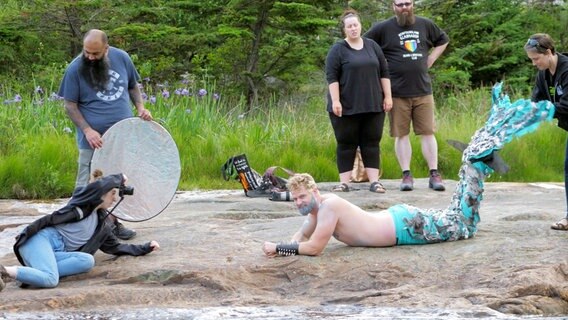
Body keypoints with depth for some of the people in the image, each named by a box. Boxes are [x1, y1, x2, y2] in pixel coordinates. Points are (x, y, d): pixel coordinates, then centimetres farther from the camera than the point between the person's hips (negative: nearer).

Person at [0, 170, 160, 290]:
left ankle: (33, 273, -28)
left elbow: (116, 247, 33)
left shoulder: (103, 224, 24)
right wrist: (120, 179, 5)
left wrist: (145, 248, 30)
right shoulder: (84, 201, 3)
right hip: (42, 239, -7)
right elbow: (99, 185, -16)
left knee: (88, 260, -25)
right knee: (50, 281, -36)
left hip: (58, 253, 8)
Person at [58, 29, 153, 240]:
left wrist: (140, 107, -4)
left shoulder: (121, 58, 0)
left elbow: (133, 86, 14)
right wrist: (87, 131, -19)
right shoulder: (75, 69, -10)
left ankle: (115, 222, 26)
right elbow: (70, 105, -8)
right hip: (94, 140, -4)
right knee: (87, 186, -2)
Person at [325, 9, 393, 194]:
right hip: (347, 107, -3)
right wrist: (335, 101, -16)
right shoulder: (337, 50, -2)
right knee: (347, 144, 1)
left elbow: (384, 73, 11)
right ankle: (344, 183, 5)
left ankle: (374, 181, 3)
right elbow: (331, 77, -8)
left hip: (373, 105, 3)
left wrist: (387, 96, 4)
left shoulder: (372, 46, 10)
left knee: (371, 143, 3)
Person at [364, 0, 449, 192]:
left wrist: (430, 60, 12)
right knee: (401, 134, 1)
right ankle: (406, 175, 7)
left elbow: (443, 41, 25)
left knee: (428, 132, 1)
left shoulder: (425, 25, 9)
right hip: (397, 92, -2)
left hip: (423, 90, 2)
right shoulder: (383, 28, -2)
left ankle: (434, 174, 4)